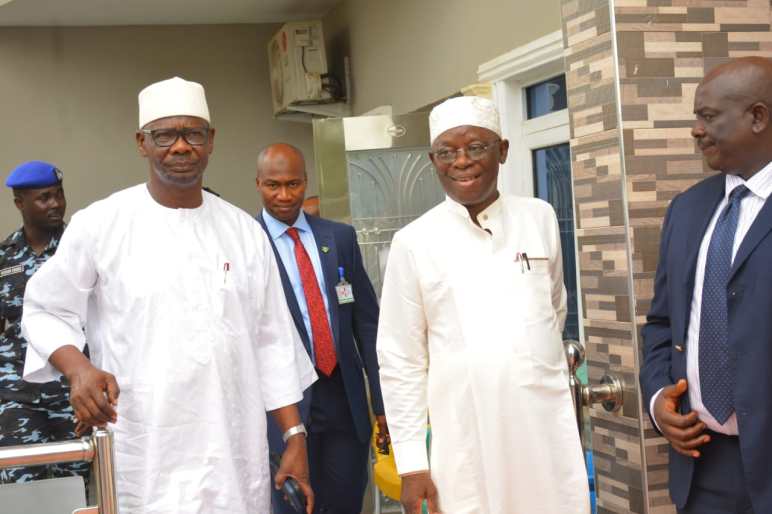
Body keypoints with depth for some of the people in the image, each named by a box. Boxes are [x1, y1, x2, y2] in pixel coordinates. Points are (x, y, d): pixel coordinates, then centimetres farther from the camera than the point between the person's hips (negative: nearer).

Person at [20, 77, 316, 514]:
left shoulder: (245, 231, 7)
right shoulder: (100, 224, -1)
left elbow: (272, 342, 8)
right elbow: (45, 310, 5)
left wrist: (296, 436, 4)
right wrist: (78, 367, -15)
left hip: (236, 454, 3)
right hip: (145, 458, -2)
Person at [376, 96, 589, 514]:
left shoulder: (540, 218, 3)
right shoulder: (413, 242, -3)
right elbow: (400, 361, -1)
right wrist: (411, 463, -3)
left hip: (548, 432, 2)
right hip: (466, 444, -2)